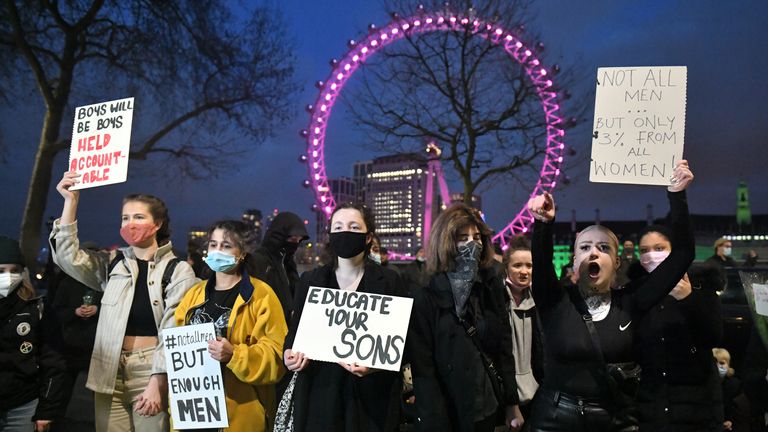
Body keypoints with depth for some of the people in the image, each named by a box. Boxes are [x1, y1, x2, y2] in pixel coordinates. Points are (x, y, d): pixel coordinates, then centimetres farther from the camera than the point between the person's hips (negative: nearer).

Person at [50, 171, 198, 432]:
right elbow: (68, 256, -3)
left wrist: (157, 384, -14)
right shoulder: (112, 263, 9)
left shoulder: (178, 271, -4)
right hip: (111, 372, 4)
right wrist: (71, 201, -7)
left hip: (153, 372, -3)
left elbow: (173, 332, -8)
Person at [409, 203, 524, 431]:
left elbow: (504, 350, 6)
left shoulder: (491, 288, 2)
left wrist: (512, 403, 5)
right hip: (449, 413, -4)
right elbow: (423, 371, -14)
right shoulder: (425, 299, -12)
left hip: (489, 407, 4)